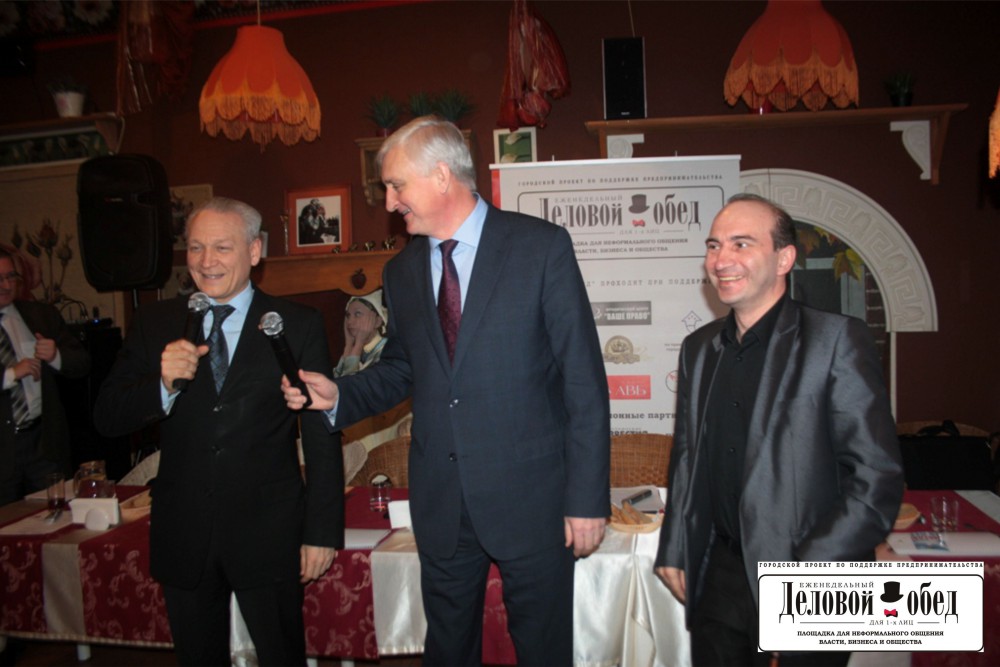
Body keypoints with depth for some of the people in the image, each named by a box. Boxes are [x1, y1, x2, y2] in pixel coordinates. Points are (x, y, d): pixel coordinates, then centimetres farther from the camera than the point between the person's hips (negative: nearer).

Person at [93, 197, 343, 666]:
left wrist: (322, 531, -5)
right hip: (182, 536, 3)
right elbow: (107, 420, 1)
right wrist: (162, 383, -19)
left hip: (268, 536, -2)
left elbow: (322, 437, -3)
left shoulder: (297, 325, -4)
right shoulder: (154, 324, 4)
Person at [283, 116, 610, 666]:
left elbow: (584, 380, -10)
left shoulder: (542, 247, -9)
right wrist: (338, 395, -3)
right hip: (440, 506, 5)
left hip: (530, 497, -4)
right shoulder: (401, 272, 7)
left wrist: (587, 497, -11)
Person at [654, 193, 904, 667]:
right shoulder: (698, 348, 8)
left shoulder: (836, 339, -10)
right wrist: (674, 551, 9)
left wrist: (806, 574, -17)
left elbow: (878, 477, -14)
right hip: (719, 577, 5)